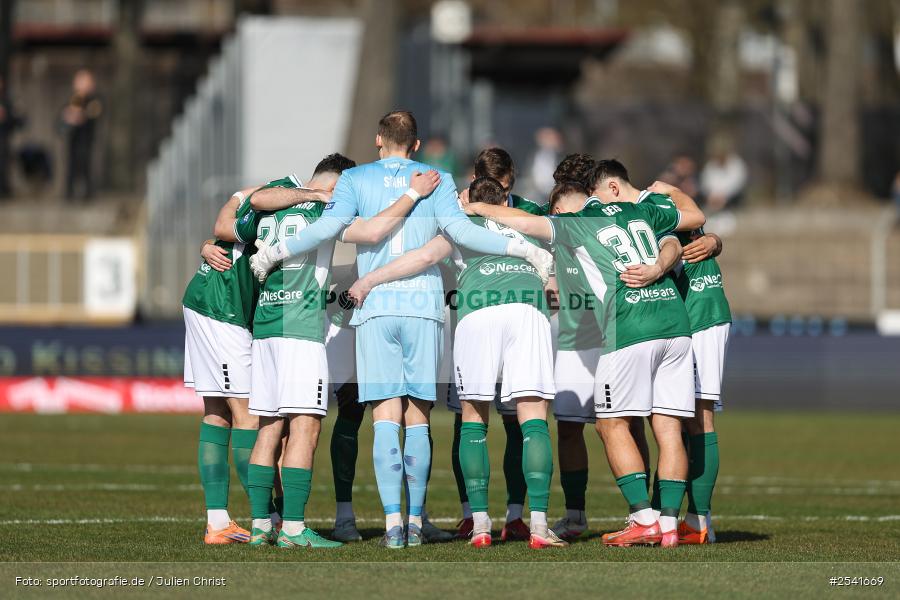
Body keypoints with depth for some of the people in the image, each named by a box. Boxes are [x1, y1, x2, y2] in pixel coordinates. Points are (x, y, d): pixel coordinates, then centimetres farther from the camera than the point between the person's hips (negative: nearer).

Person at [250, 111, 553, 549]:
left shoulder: (355, 179, 9)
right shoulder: (437, 180, 9)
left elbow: (329, 225, -5)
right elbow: (459, 229, -5)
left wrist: (275, 253, 4)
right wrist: (524, 249, -4)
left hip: (375, 308, -1)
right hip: (424, 305, 1)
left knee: (386, 418, -4)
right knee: (417, 419, 7)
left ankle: (393, 523, -14)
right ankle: (415, 522, 6)